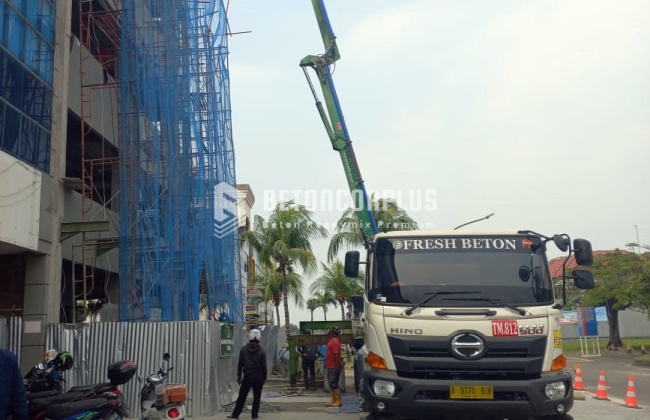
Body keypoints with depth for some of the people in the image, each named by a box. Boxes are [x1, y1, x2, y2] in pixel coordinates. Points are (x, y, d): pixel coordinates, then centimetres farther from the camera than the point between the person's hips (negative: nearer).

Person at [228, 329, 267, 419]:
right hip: (259, 375, 0)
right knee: (257, 396, 9)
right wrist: (264, 377, 9)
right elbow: (264, 365, 1)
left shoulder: (244, 349, 1)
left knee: (242, 396, 4)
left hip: (248, 375, 0)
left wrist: (239, 375, 10)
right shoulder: (261, 351, -1)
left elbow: (240, 363, 3)